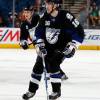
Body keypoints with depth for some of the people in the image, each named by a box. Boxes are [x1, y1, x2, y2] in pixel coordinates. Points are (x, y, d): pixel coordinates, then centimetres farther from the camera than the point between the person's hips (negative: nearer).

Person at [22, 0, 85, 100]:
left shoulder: (66, 17, -23)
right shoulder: (45, 17, -7)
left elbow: (79, 32, -20)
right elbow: (38, 32, 5)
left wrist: (72, 46, -25)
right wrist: (40, 44, -9)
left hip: (61, 48, -5)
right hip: (47, 47, 5)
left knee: (52, 65, -21)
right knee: (38, 66, 2)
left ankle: (56, 91, -5)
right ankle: (32, 90, 16)